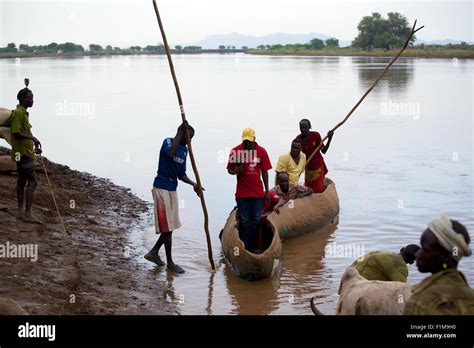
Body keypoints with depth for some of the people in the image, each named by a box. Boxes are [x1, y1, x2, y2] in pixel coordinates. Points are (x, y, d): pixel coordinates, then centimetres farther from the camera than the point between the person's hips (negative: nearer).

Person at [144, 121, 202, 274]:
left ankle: (154, 252, 26)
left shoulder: (184, 149, 11)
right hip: (161, 188, -8)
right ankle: (170, 262, 5)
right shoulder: (168, 141, -10)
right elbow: (170, 153, -35)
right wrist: (180, 132, -28)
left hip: (172, 190, 8)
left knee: (170, 226, 11)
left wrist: (193, 184, -3)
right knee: (167, 227, -4)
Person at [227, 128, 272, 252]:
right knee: (244, 221, 5)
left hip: (258, 193, 1)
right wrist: (235, 171, -21)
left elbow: (264, 172, 4)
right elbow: (229, 170, 4)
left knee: (256, 221, 8)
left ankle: (253, 247, 19)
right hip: (242, 193, -1)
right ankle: (245, 247, 11)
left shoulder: (261, 151, -1)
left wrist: (267, 191, 4)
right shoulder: (236, 151, -5)